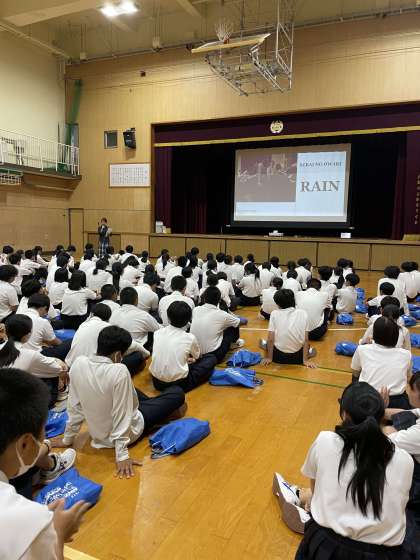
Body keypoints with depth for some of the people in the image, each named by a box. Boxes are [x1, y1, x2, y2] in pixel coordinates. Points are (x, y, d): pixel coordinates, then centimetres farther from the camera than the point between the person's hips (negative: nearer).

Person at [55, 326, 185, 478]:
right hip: (127, 429, -6)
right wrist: (122, 455, -22)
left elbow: (74, 406, -6)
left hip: (96, 432, 6)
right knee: (177, 393, 8)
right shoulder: (119, 371, -33)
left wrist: (68, 439, 6)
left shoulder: (78, 363, -16)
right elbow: (121, 416, -30)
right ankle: (171, 409, 38)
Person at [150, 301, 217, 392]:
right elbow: (199, 357, 11)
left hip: (157, 381, 3)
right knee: (212, 358, 9)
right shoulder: (190, 338, -10)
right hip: (178, 383, -3)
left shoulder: (158, 333, -1)